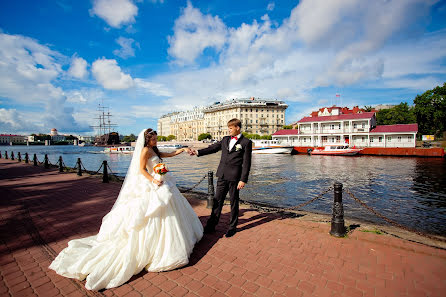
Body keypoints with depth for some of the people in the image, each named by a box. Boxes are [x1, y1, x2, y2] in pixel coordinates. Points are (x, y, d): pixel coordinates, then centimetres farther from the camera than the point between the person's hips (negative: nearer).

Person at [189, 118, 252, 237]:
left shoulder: (246, 142, -3)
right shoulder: (225, 139, 13)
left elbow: (246, 163, -7)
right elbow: (213, 148, 13)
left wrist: (243, 180, -12)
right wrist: (198, 152, 2)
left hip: (234, 177, -4)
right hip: (222, 175, 5)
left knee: (234, 202, 9)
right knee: (217, 200, 11)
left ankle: (232, 227, 26)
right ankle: (211, 225, 23)